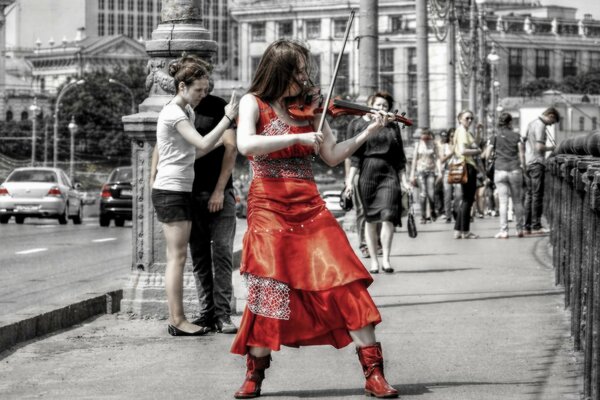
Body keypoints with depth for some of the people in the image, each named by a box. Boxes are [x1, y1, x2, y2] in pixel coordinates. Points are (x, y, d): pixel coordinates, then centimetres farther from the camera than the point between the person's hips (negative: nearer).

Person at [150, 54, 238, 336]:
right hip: (171, 192, -10)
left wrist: (220, 141, 3)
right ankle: (177, 321, -7)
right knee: (177, 256, -9)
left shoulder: (187, 111, 16)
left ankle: (175, 319, 10)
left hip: (180, 190, 10)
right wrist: (228, 118, -19)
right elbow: (203, 145, -25)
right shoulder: (173, 113, -14)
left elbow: (192, 152, 14)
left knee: (176, 257, 8)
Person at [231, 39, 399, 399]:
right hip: (270, 208, -3)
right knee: (271, 288, -11)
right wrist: (298, 137, -21)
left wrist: (369, 132, 1)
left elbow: (332, 156, 12)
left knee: (345, 284, -6)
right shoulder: (254, 103, 0)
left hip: (310, 208, 4)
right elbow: (246, 145, -18)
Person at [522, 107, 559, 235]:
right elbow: (539, 147, -20)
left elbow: (524, 143, 20)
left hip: (527, 162, 9)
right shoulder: (540, 125, -12)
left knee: (529, 195, 9)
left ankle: (527, 226, 8)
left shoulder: (531, 123, 17)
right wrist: (550, 148, -3)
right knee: (537, 195, -5)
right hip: (536, 163, -9)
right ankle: (536, 225, -5)